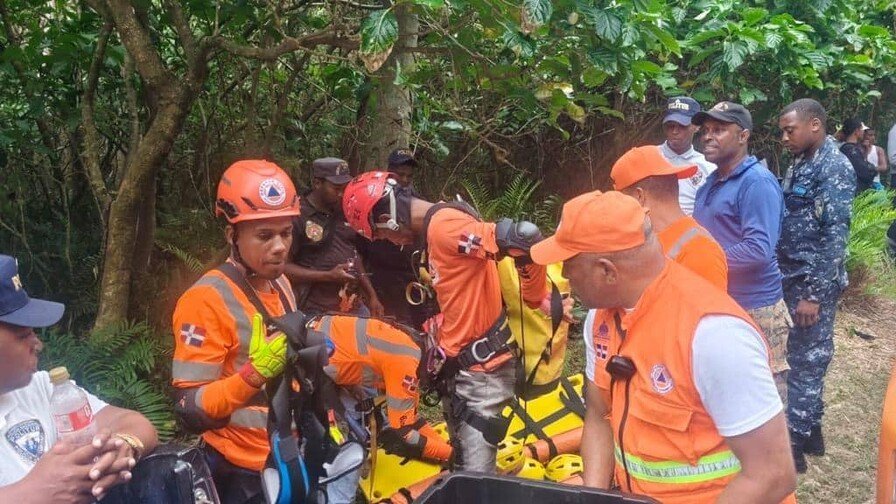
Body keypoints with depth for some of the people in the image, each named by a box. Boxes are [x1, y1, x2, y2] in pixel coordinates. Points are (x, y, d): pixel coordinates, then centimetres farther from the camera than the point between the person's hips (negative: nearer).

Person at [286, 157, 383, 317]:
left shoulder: (344, 213, 11)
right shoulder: (297, 216, -11)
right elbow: (282, 267, -13)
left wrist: (372, 296, 14)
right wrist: (328, 276, -18)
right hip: (318, 313, -6)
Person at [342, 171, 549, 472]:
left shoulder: (444, 226, -22)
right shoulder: (435, 230, 10)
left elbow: (526, 238, -31)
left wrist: (537, 299, -18)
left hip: (482, 370, -10)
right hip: (459, 367, 10)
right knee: (461, 464, 21)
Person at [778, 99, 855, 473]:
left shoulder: (834, 167, -15)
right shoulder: (799, 164, 11)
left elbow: (835, 235, -20)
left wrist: (814, 293, -21)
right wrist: (790, 280, 14)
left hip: (813, 283, -8)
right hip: (794, 277, 8)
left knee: (807, 360, 0)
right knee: (805, 356, 16)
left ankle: (795, 443, 10)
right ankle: (810, 430, 29)